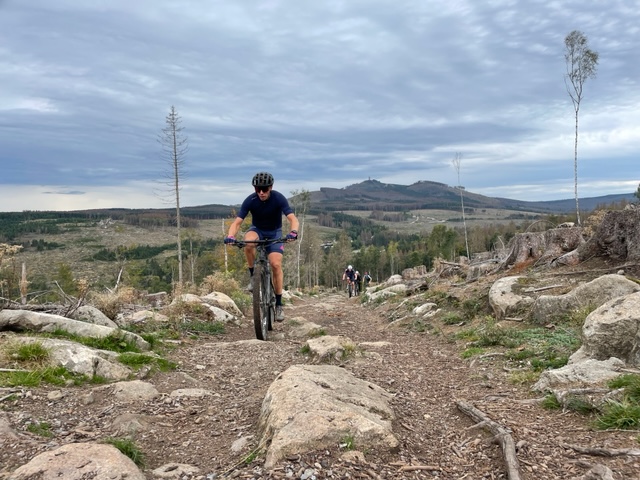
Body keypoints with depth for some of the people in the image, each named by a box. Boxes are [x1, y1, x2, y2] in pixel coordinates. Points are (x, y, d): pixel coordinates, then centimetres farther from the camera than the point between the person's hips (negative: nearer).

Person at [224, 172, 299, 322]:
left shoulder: (279, 198, -24)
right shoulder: (250, 200, -22)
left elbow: (293, 219, -33)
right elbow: (237, 222, -25)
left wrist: (293, 232, -55)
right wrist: (230, 236, -46)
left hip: (275, 232, 0)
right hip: (257, 229, 1)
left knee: (276, 264, -19)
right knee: (248, 242, -36)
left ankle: (278, 304, -6)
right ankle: (253, 276, -14)